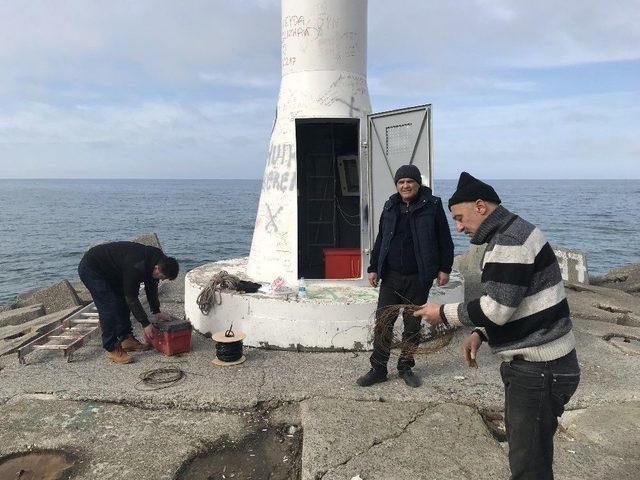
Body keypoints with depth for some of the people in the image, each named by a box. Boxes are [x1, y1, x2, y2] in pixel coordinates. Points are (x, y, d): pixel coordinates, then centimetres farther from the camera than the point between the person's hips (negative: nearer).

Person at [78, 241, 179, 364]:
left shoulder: (157, 259, -9)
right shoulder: (136, 267, -35)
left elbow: (151, 288, 6)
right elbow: (131, 297, -27)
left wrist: (156, 312, 8)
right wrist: (145, 324, -21)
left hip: (110, 271, 10)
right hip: (90, 269, -9)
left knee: (122, 303, 10)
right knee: (109, 308, -14)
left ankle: (126, 339, 20)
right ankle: (112, 349, -5)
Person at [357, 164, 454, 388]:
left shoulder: (432, 205, -2)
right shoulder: (390, 206, 9)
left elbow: (444, 240, 0)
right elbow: (380, 240, 13)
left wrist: (444, 268, -3)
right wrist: (373, 268, 10)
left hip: (419, 278, -2)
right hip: (391, 277, 3)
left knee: (413, 325, 9)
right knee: (383, 323, 1)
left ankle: (406, 368, 25)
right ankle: (378, 369, 13)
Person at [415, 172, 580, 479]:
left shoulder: (511, 241, -21)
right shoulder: (508, 235, 12)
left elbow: (494, 309, -25)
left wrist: (443, 313, -11)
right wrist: (479, 333, 5)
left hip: (539, 372, -10)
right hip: (528, 365, 10)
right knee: (519, 440, 23)